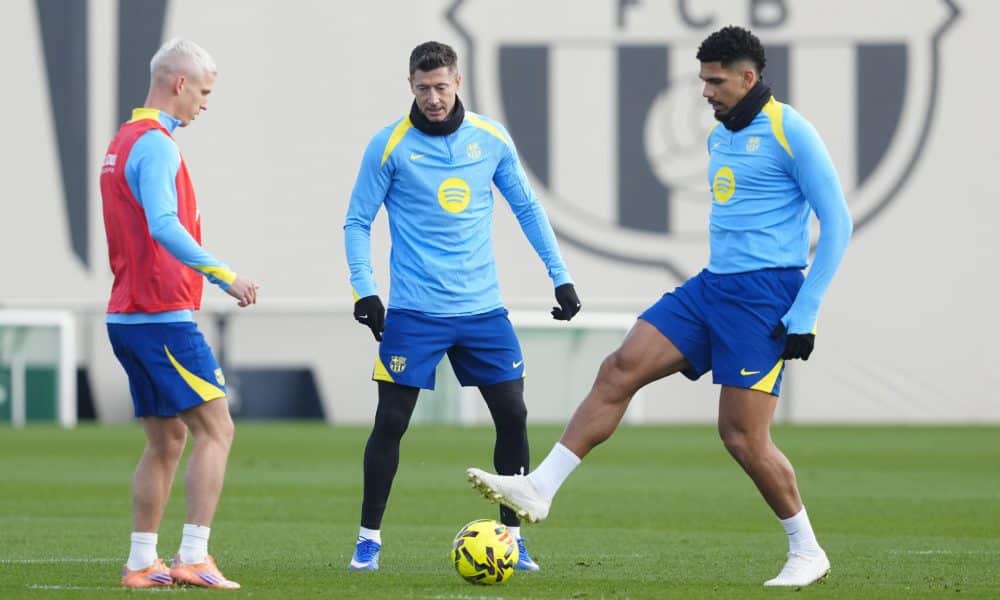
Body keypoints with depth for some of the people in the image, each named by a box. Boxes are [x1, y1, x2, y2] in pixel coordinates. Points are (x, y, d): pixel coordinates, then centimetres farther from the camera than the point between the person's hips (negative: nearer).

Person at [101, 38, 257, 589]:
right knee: (216, 429, -7)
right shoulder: (156, 145, -14)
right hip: (164, 316, -10)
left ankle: (141, 563, 11)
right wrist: (223, 275, -29)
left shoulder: (122, 142, 17)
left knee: (166, 440, 13)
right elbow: (164, 227, -28)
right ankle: (193, 559, -12)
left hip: (127, 314, 10)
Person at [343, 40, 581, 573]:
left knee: (512, 415, 0)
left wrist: (560, 275, 11)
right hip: (414, 311, -3)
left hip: (482, 308, 3)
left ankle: (512, 535, 12)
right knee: (390, 422, -4)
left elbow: (526, 208, 14)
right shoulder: (390, 145, -6)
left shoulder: (491, 140, 3)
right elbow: (358, 223, 0)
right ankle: (369, 538, 9)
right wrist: (363, 289, -12)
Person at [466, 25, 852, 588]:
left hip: (765, 294, -8)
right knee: (619, 370, -5)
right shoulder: (720, 136, 15)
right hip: (711, 286, 8)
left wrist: (803, 317, -15)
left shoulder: (789, 133, -12)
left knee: (743, 435, -9)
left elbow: (837, 224, -13)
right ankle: (539, 489, -7)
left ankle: (808, 552, 8)